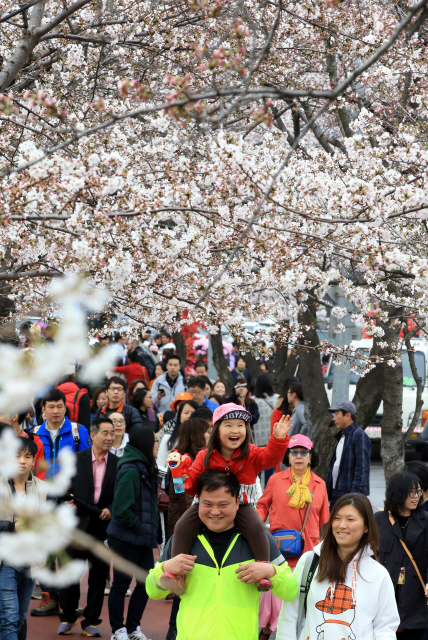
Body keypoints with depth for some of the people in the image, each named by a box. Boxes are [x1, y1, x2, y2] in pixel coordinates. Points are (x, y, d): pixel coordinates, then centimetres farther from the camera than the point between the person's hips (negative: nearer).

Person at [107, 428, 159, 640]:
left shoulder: (144, 469, 9)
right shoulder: (130, 471, -19)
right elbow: (120, 510, -23)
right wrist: (139, 525, -13)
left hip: (142, 538, 9)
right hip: (126, 538, -9)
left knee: (146, 582, 11)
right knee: (121, 584, 4)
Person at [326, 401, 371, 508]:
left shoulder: (359, 436, -10)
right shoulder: (341, 436, 19)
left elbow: (362, 469, -16)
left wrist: (355, 494, -22)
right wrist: (328, 493, 17)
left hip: (349, 494, -9)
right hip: (335, 494, 9)